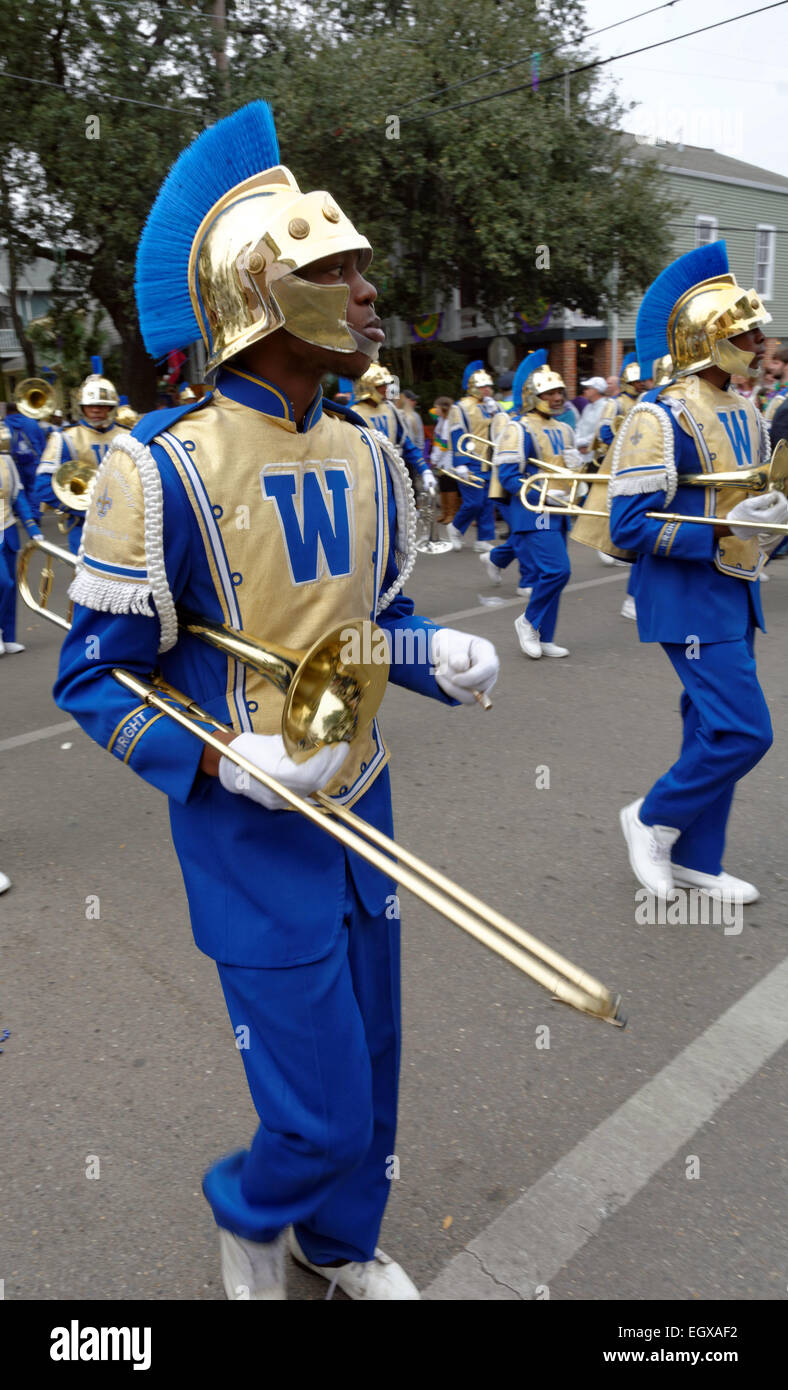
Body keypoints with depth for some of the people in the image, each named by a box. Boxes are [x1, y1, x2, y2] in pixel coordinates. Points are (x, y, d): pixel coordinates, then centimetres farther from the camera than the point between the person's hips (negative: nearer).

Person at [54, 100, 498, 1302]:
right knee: (324, 1114, 3)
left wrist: (438, 657, -8)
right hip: (251, 833, -6)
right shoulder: (162, 469, -17)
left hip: (362, 808, 6)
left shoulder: (369, 456, 2)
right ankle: (245, 1209, 40)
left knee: (370, 1066, 20)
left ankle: (341, 1241, 50)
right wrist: (226, 761, -25)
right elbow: (92, 679, -12)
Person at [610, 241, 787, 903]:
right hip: (691, 599, -9)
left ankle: (695, 859, 26)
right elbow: (629, 526, -20)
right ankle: (652, 818, 13)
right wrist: (722, 532, -24)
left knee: (715, 729, 13)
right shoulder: (660, 417, -14)